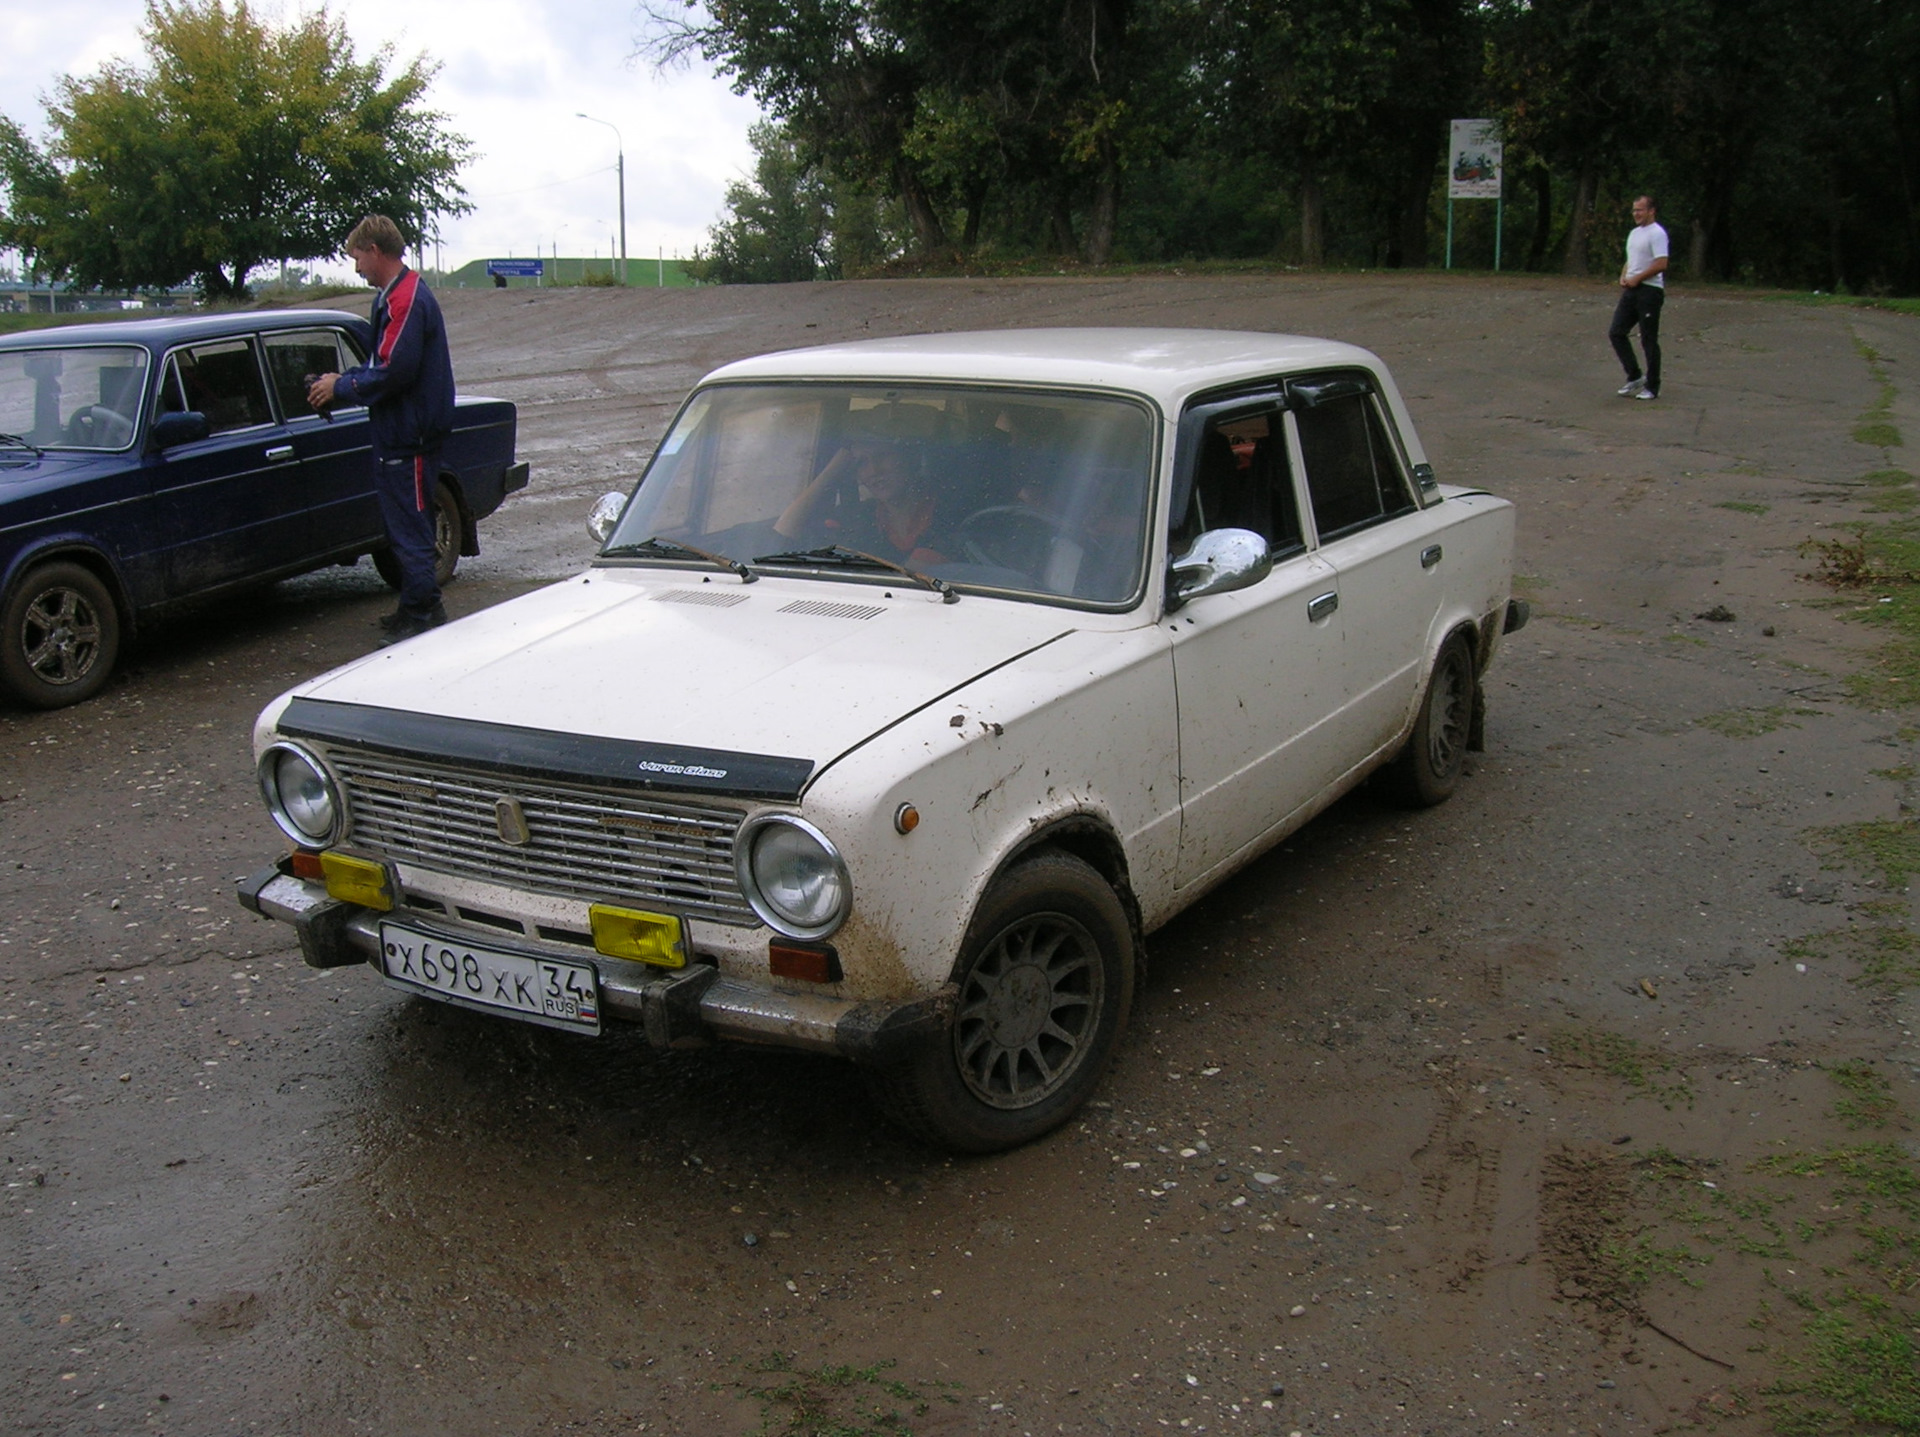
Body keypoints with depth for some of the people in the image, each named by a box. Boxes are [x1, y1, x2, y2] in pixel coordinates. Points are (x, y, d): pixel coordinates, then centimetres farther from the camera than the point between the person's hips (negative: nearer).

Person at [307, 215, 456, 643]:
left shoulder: (406, 299, -19)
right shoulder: (395, 295, 15)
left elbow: (393, 371, -24)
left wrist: (341, 388, -11)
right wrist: (342, 380, 9)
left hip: (409, 437, -11)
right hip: (398, 434, 11)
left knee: (408, 528, -5)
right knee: (406, 526, 17)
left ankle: (424, 617, 2)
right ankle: (415, 609, 26)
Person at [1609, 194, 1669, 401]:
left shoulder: (1657, 234, -12)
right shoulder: (1634, 233, 16)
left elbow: (1661, 264, -21)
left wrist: (1636, 279, -15)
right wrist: (1623, 276, 6)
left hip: (1649, 291, -9)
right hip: (1631, 291, 9)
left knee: (1649, 341, -3)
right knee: (1616, 332, 4)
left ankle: (1652, 387, 6)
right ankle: (1634, 377, 13)